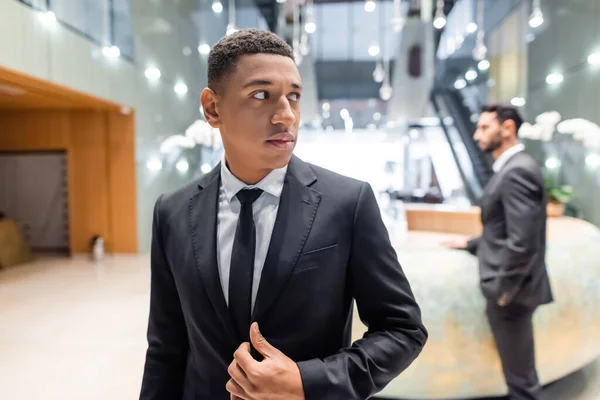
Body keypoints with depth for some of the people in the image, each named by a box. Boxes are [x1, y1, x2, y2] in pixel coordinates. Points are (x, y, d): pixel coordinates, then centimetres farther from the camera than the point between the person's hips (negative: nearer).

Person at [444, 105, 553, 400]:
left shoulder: (517, 170, -20)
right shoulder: (511, 167, 12)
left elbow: (523, 240, -25)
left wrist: (503, 289, -18)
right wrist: (471, 245, 19)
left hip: (511, 289, -10)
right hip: (509, 287, 10)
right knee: (520, 370, 23)